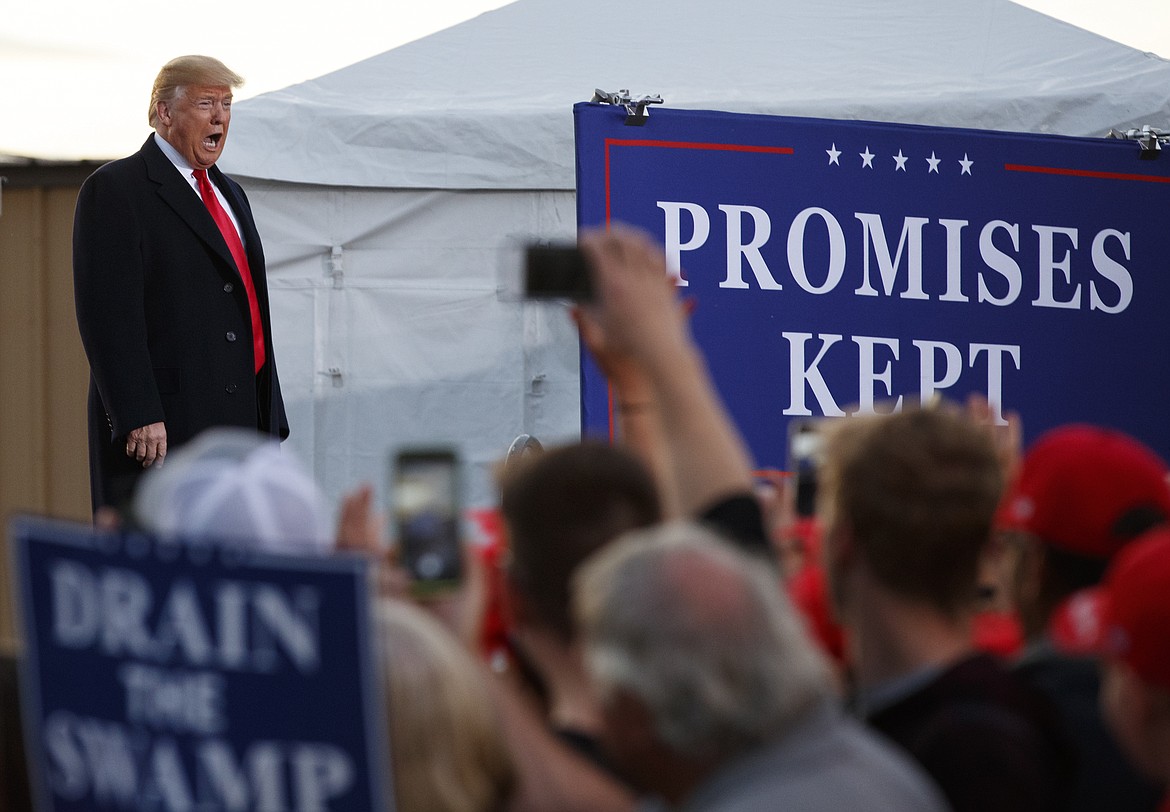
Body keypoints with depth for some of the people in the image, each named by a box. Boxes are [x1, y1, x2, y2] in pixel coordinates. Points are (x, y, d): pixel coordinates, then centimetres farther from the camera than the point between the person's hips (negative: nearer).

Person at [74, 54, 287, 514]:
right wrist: (139, 417, -20)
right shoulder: (114, 191, -4)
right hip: (161, 431, -8)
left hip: (238, 424, 8)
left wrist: (269, 422, 19)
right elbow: (108, 315, -13)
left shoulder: (229, 195, 23)